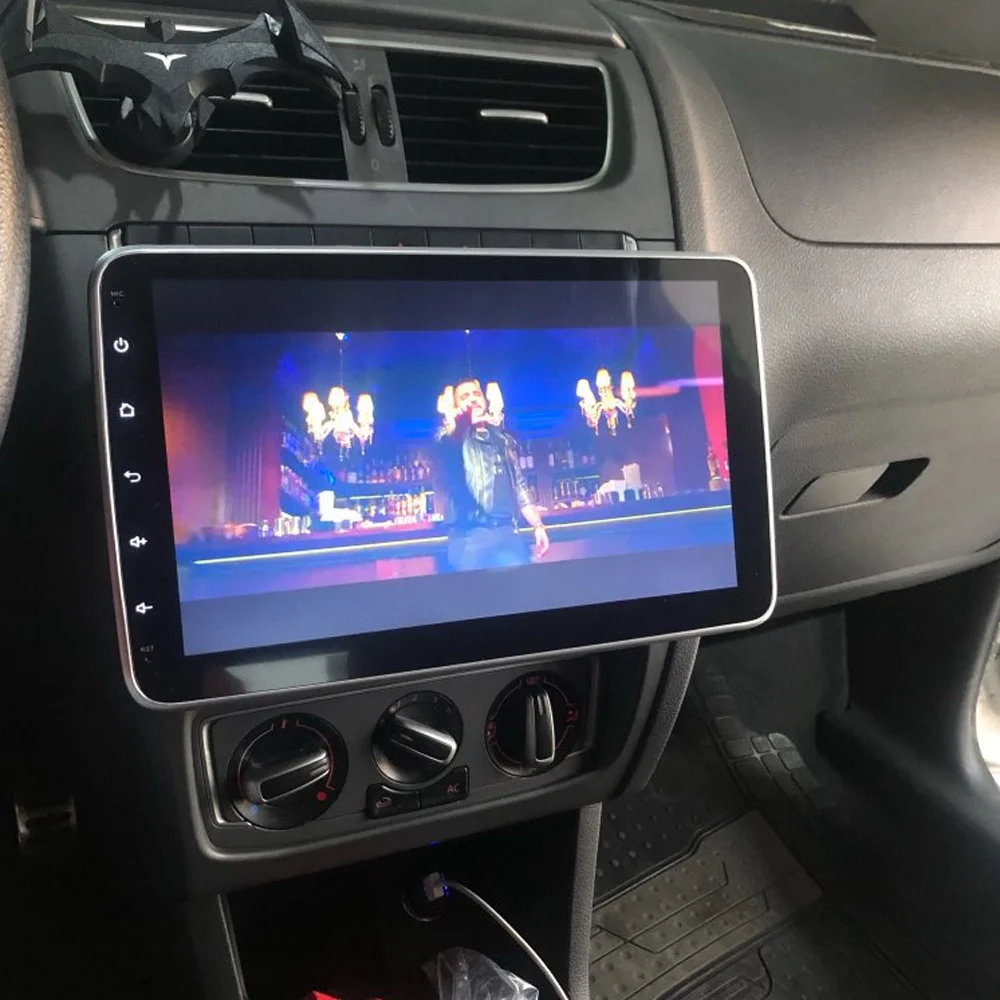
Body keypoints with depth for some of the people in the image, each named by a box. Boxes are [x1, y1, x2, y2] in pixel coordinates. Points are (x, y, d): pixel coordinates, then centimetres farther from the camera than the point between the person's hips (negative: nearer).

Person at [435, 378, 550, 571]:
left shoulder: (503, 440, 22)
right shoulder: (455, 436, 8)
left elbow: (519, 486, 24)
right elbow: (445, 439, -19)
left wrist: (538, 525, 12)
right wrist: (459, 422, -43)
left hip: (507, 532, 4)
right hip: (469, 536, -4)